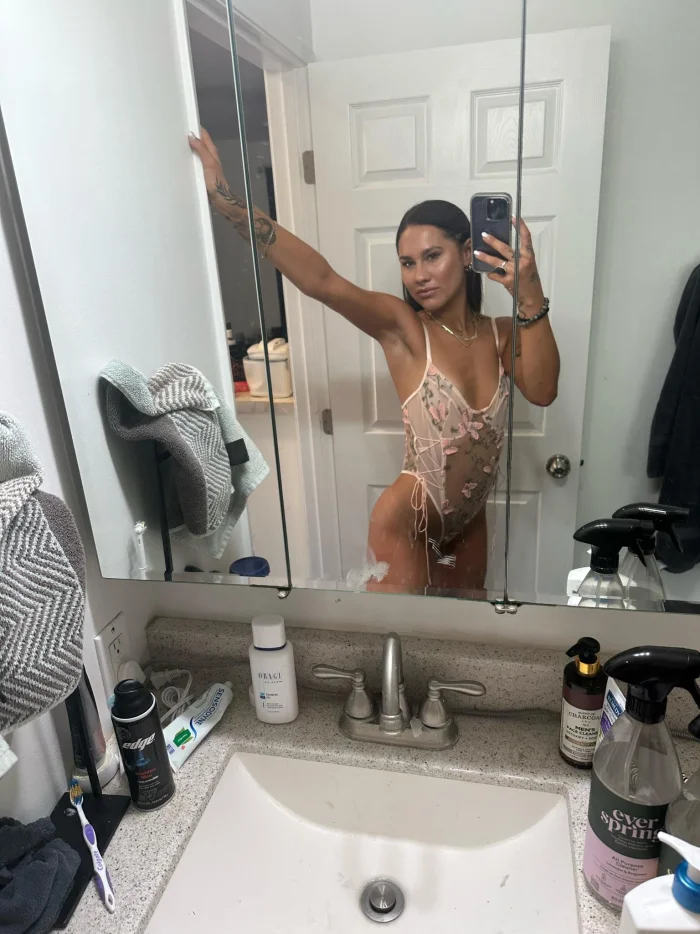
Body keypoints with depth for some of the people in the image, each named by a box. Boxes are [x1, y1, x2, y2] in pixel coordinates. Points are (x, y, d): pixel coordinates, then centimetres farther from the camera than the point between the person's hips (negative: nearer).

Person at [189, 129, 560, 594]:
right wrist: (231, 203, -38)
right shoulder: (401, 326, -15)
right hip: (406, 523, -5)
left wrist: (531, 298, -31)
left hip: (469, 523, 6)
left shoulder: (503, 333, -2)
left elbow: (542, 391, -20)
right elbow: (322, 281, -29)